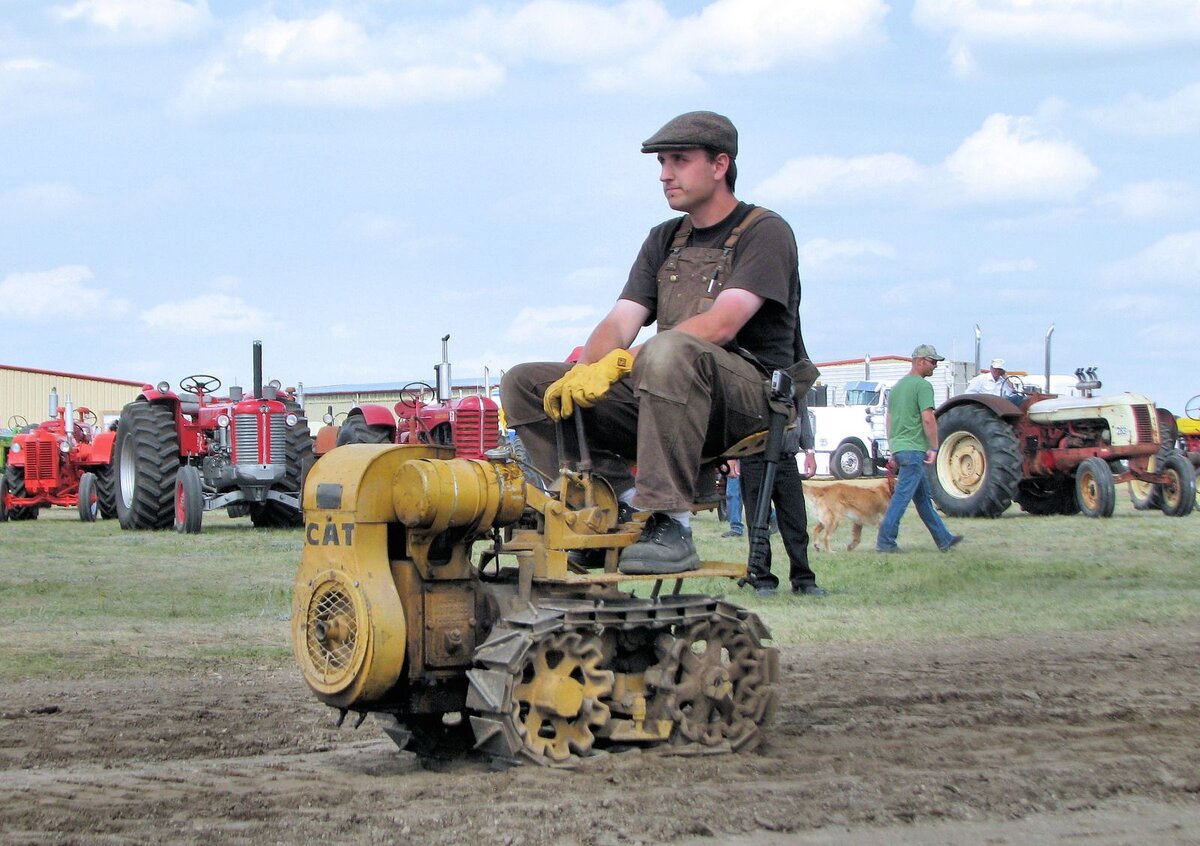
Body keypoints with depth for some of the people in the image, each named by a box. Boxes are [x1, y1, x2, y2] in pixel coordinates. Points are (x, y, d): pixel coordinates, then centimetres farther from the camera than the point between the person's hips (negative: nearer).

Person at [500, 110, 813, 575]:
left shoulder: (764, 232, -2)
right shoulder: (664, 241, 20)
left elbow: (721, 326, -18)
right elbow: (619, 323, 7)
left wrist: (621, 362, -27)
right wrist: (582, 373, -16)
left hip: (750, 392, -7)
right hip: (662, 400, 7)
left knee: (670, 351, -40)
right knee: (524, 384, -6)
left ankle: (670, 527, -37)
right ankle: (620, 499, -18)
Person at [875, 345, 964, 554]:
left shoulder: (898, 385, 18)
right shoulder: (922, 385, -10)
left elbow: (889, 419, 22)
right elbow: (928, 419, -19)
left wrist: (893, 450, 25)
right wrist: (934, 448, -13)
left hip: (898, 448, 9)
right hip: (914, 448, -9)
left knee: (923, 496, 14)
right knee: (902, 495, -8)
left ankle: (943, 539, 22)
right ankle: (885, 541, -9)